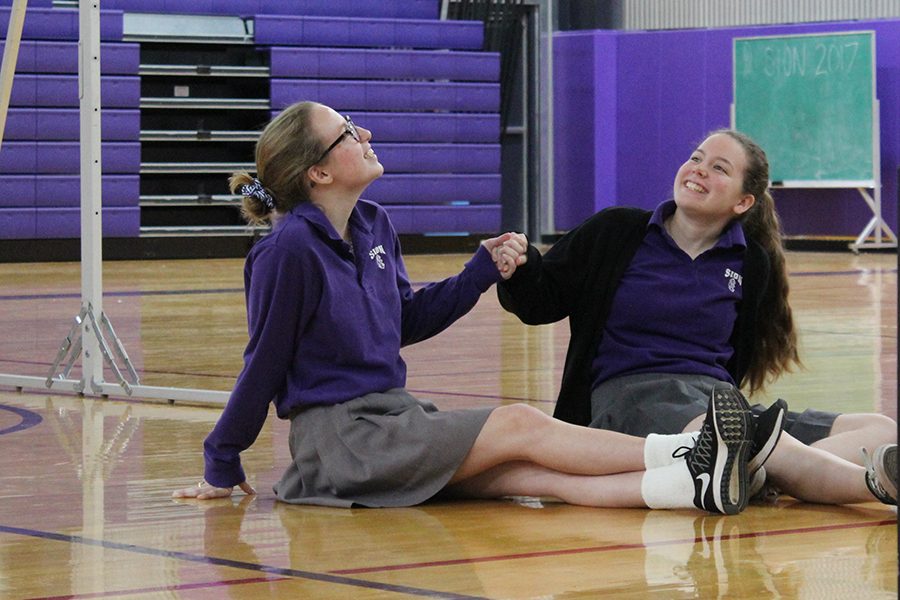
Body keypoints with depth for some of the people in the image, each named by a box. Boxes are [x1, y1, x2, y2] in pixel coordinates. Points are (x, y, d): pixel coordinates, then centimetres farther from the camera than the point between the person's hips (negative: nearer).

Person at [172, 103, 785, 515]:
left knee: (530, 473, -16)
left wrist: (483, 271, 11)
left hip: (393, 417, 7)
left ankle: (695, 483, -36)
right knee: (521, 425, -18)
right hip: (338, 436, -7)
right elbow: (265, 362, -9)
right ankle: (684, 455, -23)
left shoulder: (374, 225, 9)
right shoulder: (290, 250, -17)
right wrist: (223, 464, -2)